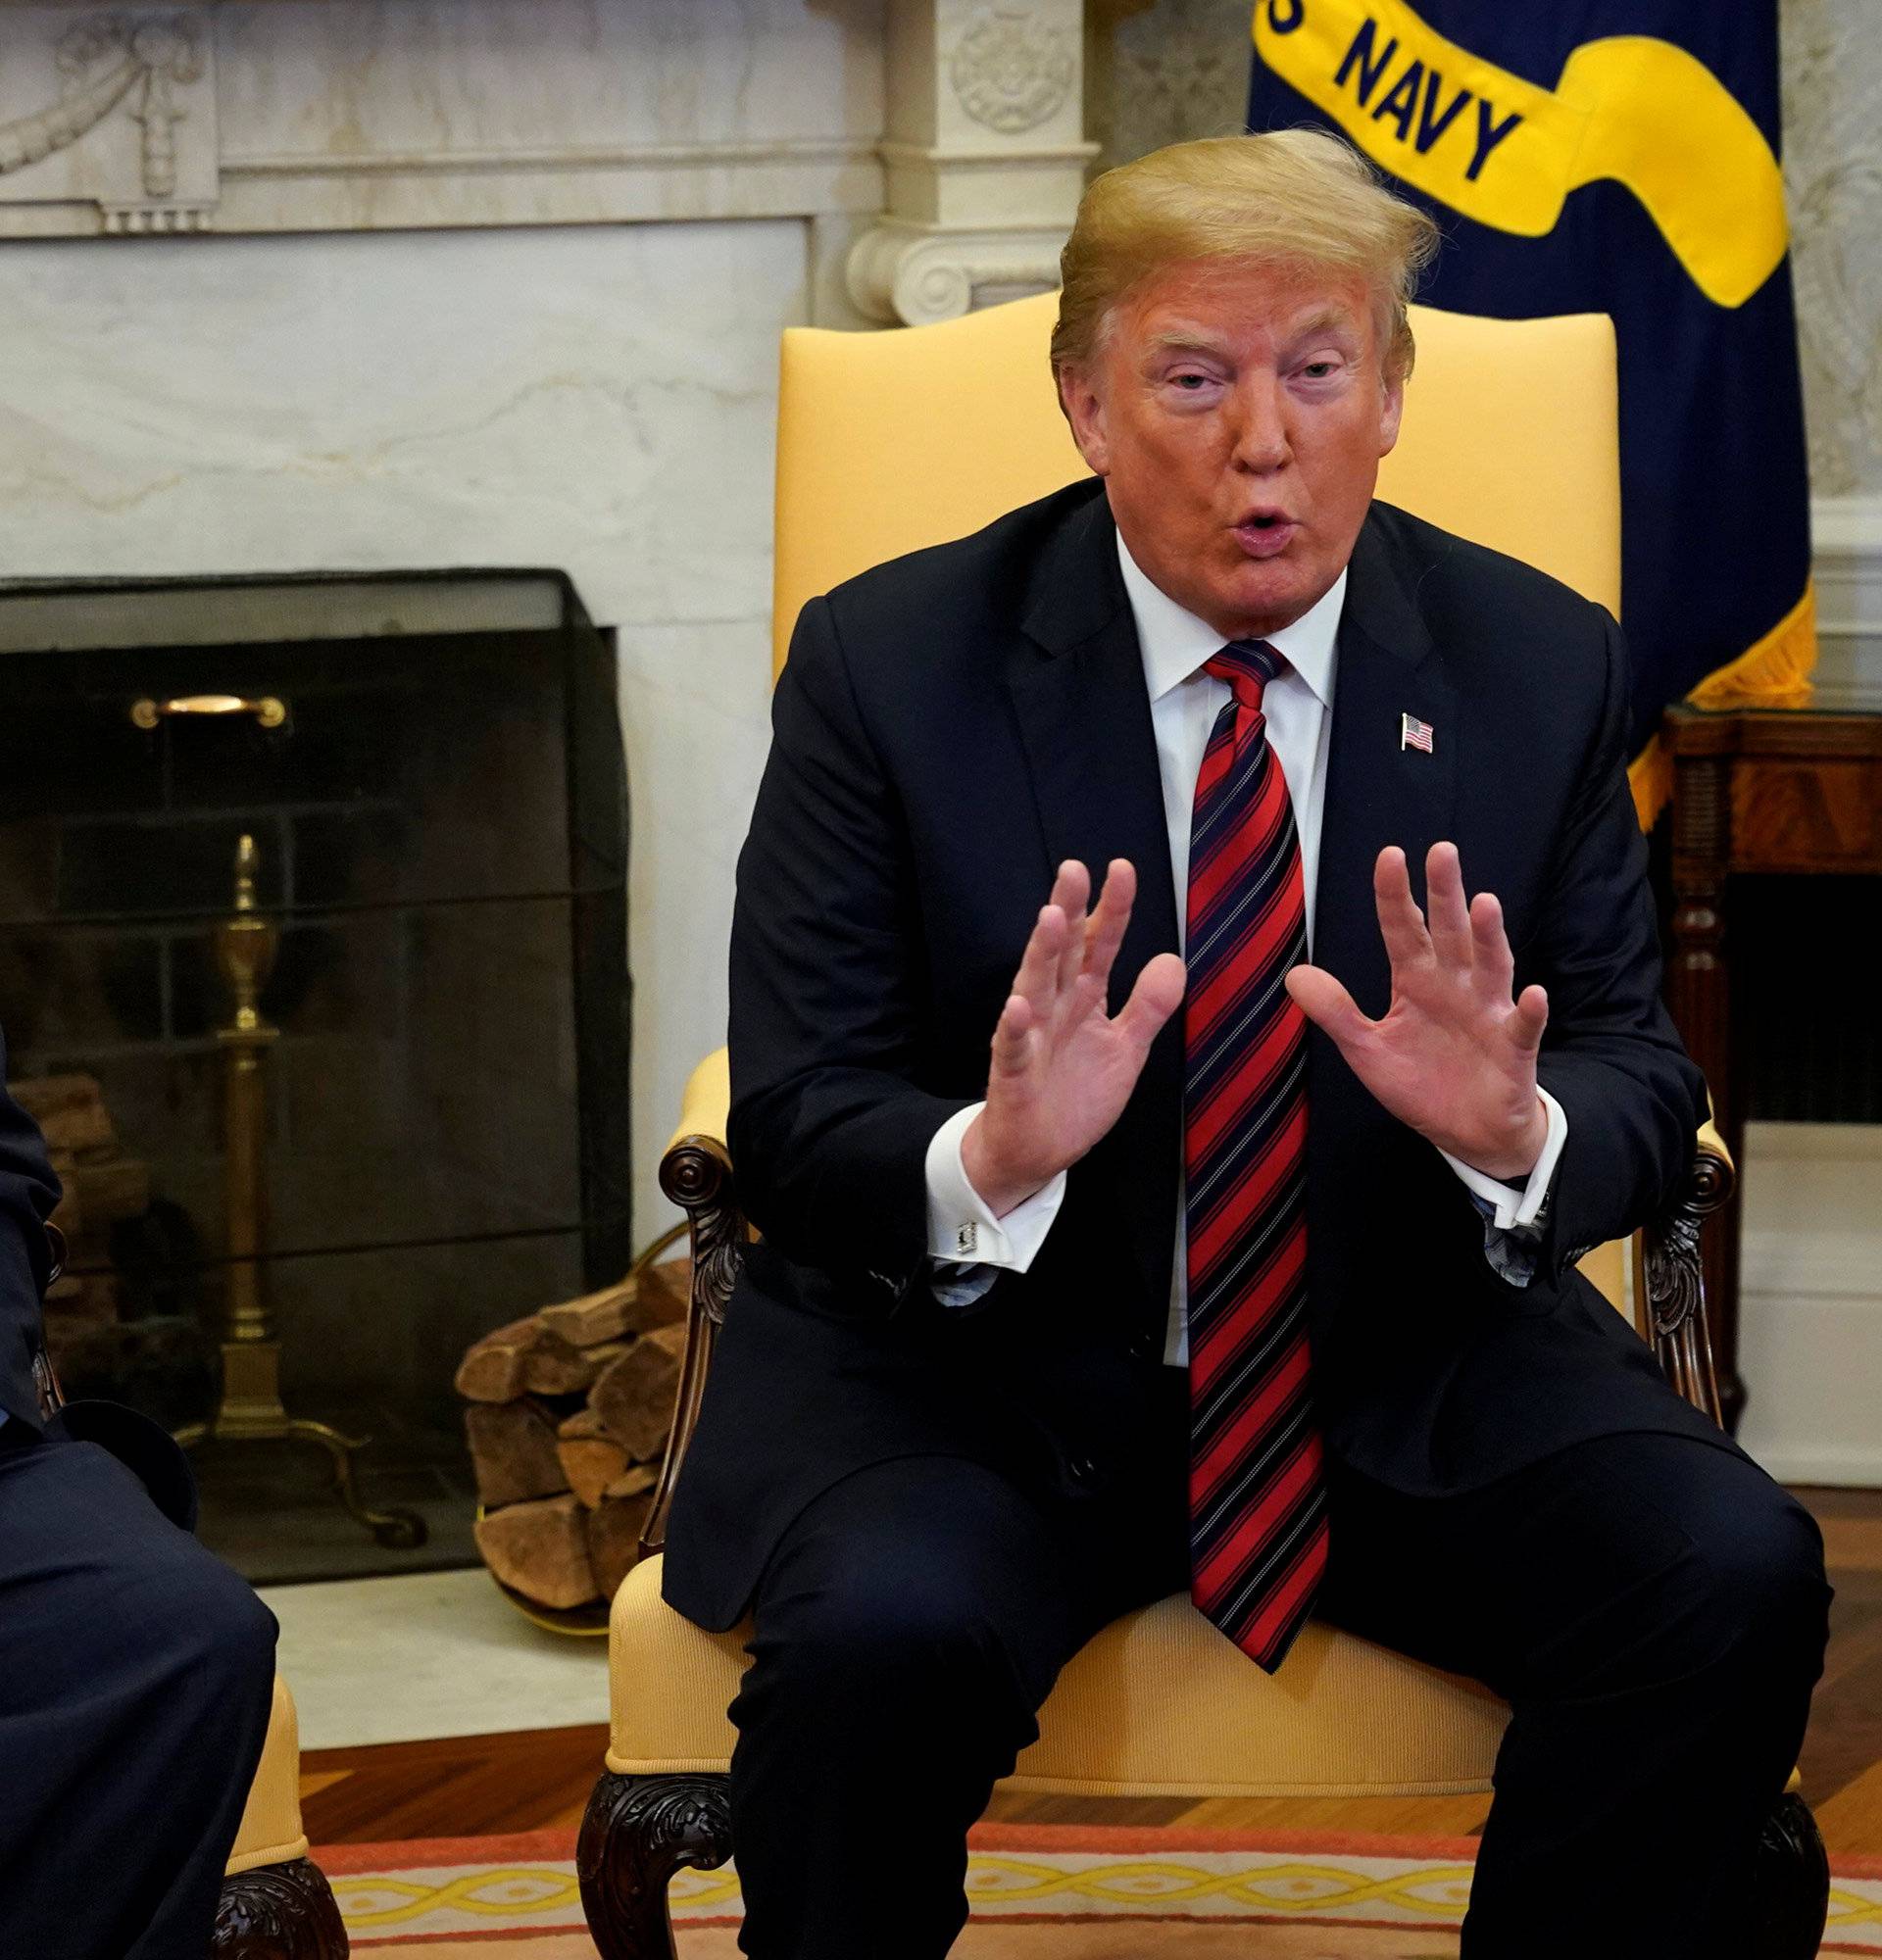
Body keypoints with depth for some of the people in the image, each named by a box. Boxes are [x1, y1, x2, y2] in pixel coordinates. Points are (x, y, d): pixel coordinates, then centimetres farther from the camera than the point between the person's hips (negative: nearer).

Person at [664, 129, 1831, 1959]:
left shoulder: (1536, 668, 1)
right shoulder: (891, 662, -6)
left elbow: (1644, 1086, 3)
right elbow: (790, 1127, -8)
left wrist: (1516, 1132, -22)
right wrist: (990, 1161, -31)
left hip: (1410, 1361, 2)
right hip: (979, 1360, -2)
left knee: (1734, 1572, -23)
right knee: (884, 1632, -33)